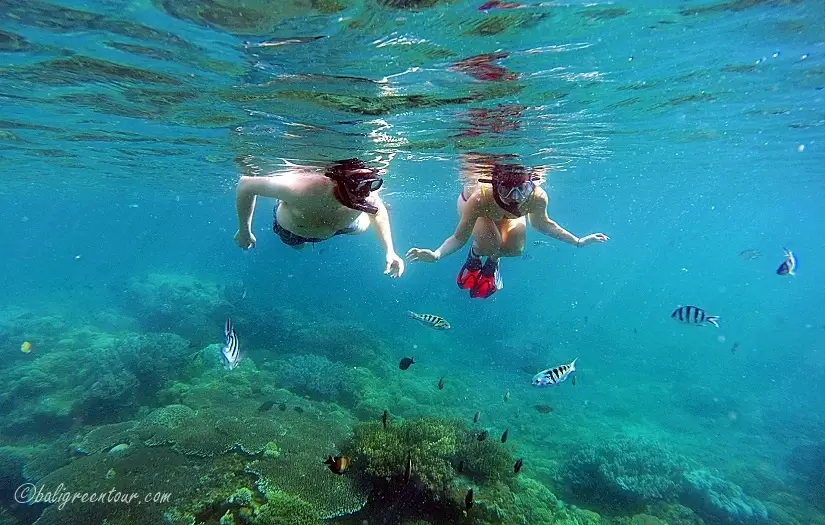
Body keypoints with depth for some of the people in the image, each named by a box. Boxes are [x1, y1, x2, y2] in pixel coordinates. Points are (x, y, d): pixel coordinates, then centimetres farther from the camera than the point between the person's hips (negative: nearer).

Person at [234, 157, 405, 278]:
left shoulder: (367, 196, -41)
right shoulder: (300, 189, -51)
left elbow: (378, 212, -14)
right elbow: (246, 184, -34)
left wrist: (389, 251, -23)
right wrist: (245, 231, -23)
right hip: (290, 229, -1)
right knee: (298, 246, 36)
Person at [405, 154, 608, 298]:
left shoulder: (537, 197, -37)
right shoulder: (479, 199, -45)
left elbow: (541, 224, -13)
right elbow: (459, 238, -34)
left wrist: (577, 241, -9)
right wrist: (436, 254, -52)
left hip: (509, 215, 3)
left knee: (514, 248, -16)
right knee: (489, 244, -27)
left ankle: (493, 261, 19)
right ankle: (474, 256, 9)